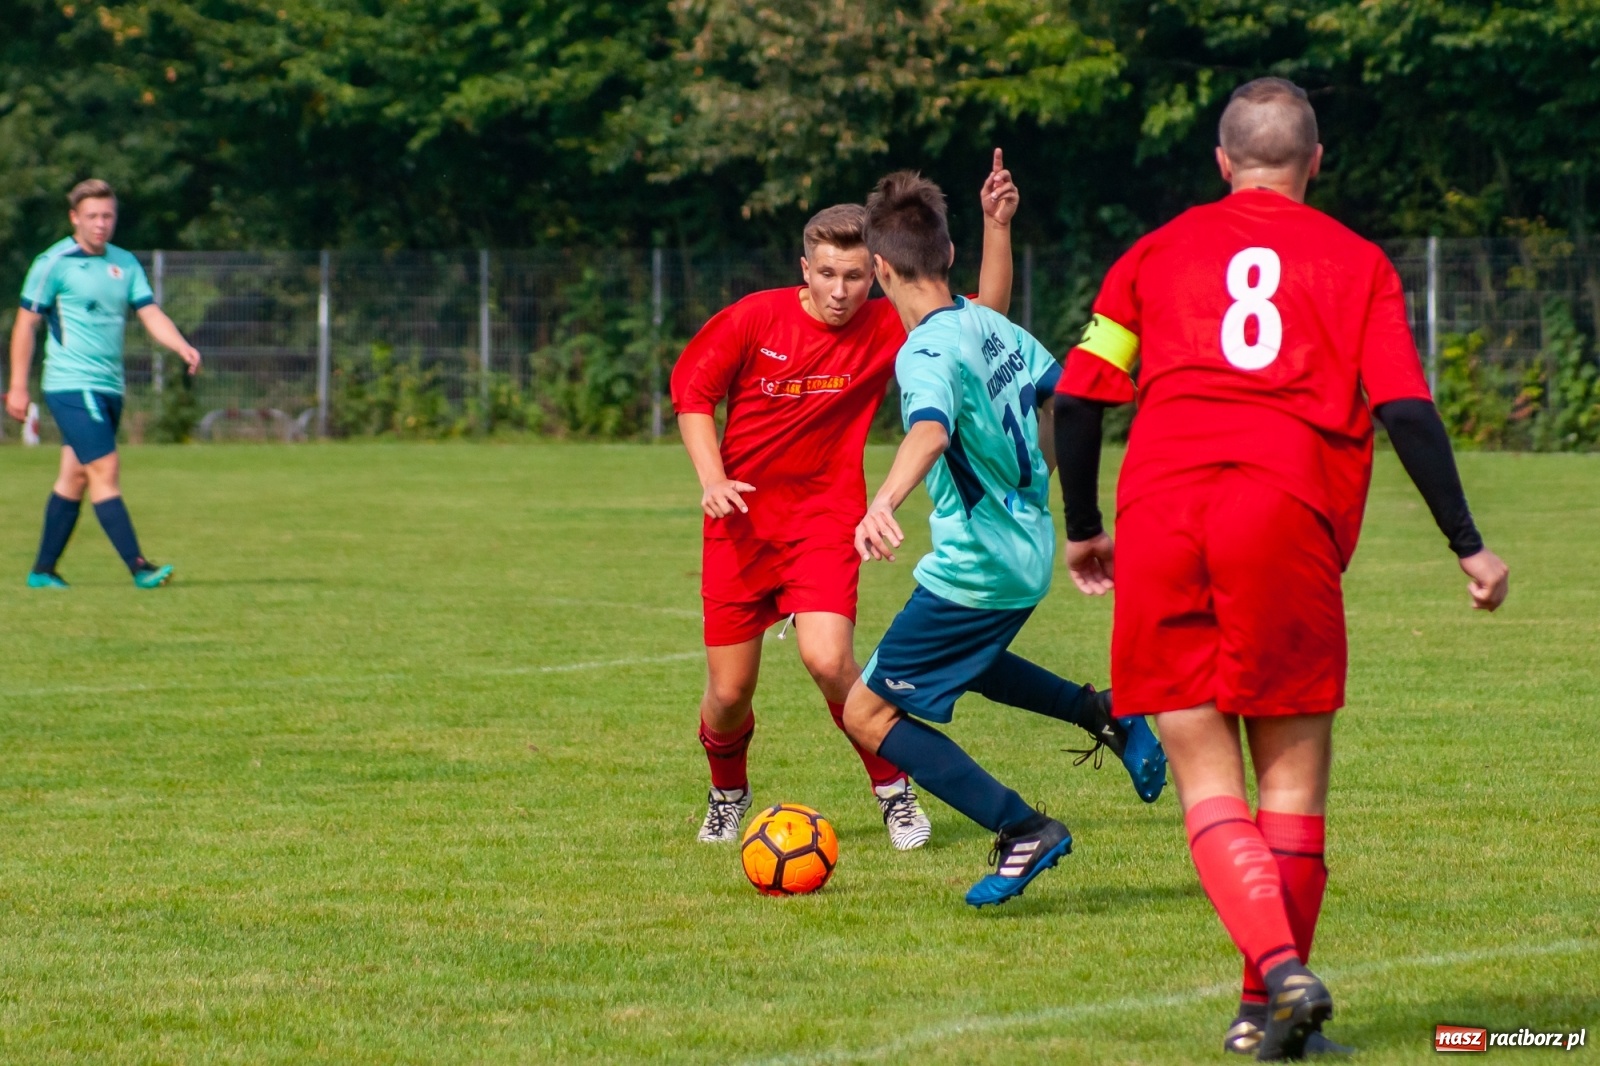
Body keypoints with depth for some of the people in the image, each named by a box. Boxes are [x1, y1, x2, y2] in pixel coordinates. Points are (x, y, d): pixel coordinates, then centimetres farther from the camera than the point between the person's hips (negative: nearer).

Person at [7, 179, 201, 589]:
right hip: (72, 384, -6)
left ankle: (43, 570, 18)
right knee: (105, 471, -13)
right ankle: (139, 567, -17)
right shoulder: (53, 263, -5)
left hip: (109, 387, 6)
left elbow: (151, 314, 5)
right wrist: (18, 386, -5)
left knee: (75, 478, 10)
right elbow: (25, 324, -2)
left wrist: (182, 347, -14)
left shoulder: (125, 263, 11)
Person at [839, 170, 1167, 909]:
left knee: (868, 714, -1)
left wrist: (883, 506, -60)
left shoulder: (926, 353, -22)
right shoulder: (994, 328, 3)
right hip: (1028, 552, 9)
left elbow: (929, 432, -43)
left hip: (974, 567, -9)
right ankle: (1106, 712, 25)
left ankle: (1022, 831, -6)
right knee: (954, 661, 36)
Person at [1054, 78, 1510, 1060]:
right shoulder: (1357, 263, 11)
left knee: (1206, 779, 4)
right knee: (1293, 774, 10)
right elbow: (1405, 409, 1)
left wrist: (1084, 530, 25)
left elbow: (1078, 396, 13)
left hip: (1160, 514, 1)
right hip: (1288, 520, -1)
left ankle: (1279, 968, -17)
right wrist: (1468, 545, 5)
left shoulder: (1157, 254, 17)